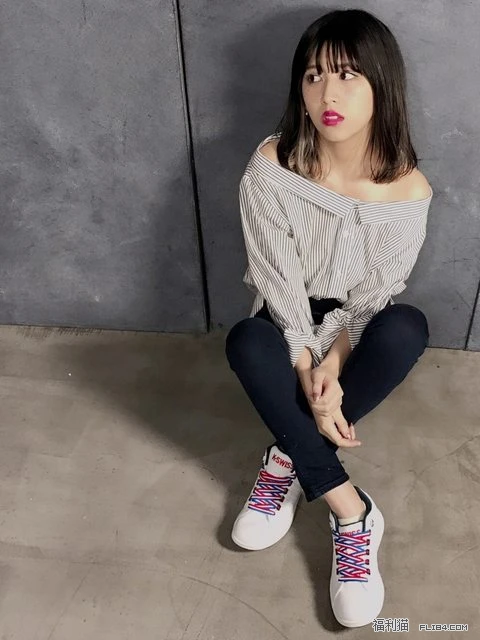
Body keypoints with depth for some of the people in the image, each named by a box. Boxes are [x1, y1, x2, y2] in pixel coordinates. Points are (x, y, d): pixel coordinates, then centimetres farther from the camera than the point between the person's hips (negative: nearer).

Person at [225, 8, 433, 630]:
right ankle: (350, 509, -26)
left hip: (359, 328, 1)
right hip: (290, 322, 0)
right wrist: (308, 372, -27)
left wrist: (333, 362, -28)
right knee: (245, 342, -34)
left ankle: (287, 458, -19)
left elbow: (375, 293, -13)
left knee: (406, 328, -33)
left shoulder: (408, 190, -17)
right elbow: (279, 280, -20)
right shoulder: (271, 166, -19)